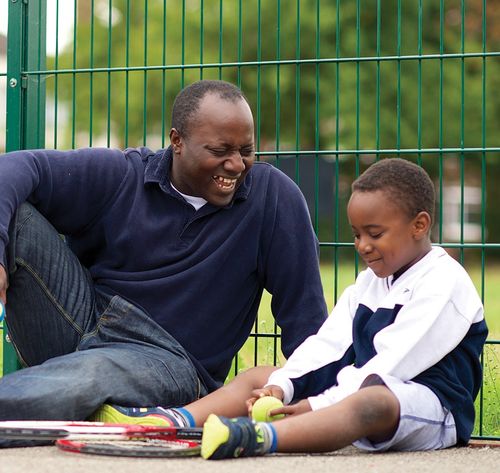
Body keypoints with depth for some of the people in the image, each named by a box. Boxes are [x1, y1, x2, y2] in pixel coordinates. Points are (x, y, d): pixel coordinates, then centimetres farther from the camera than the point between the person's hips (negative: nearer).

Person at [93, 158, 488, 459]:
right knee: (259, 377, 4)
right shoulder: (369, 283, 19)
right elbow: (329, 342, 8)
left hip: (433, 405, -9)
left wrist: (318, 404, -23)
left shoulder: (444, 284, -10)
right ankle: (176, 421, -20)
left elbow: (390, 364, -19)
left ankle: (261, 438, -64)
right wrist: (282, 385, -10)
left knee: (372, 402, -42)